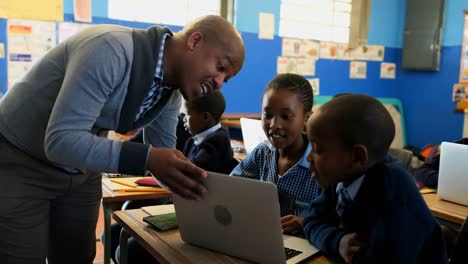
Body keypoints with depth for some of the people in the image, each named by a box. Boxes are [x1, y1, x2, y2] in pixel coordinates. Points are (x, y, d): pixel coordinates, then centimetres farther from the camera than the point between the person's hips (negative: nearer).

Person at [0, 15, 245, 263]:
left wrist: (201, 189, -15)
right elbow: (60, 140, -37)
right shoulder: (111, 50, -32)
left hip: (79, 170, 7)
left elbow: (162, 158, 1)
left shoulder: (171, 92, -7)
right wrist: (145, 158, -45)